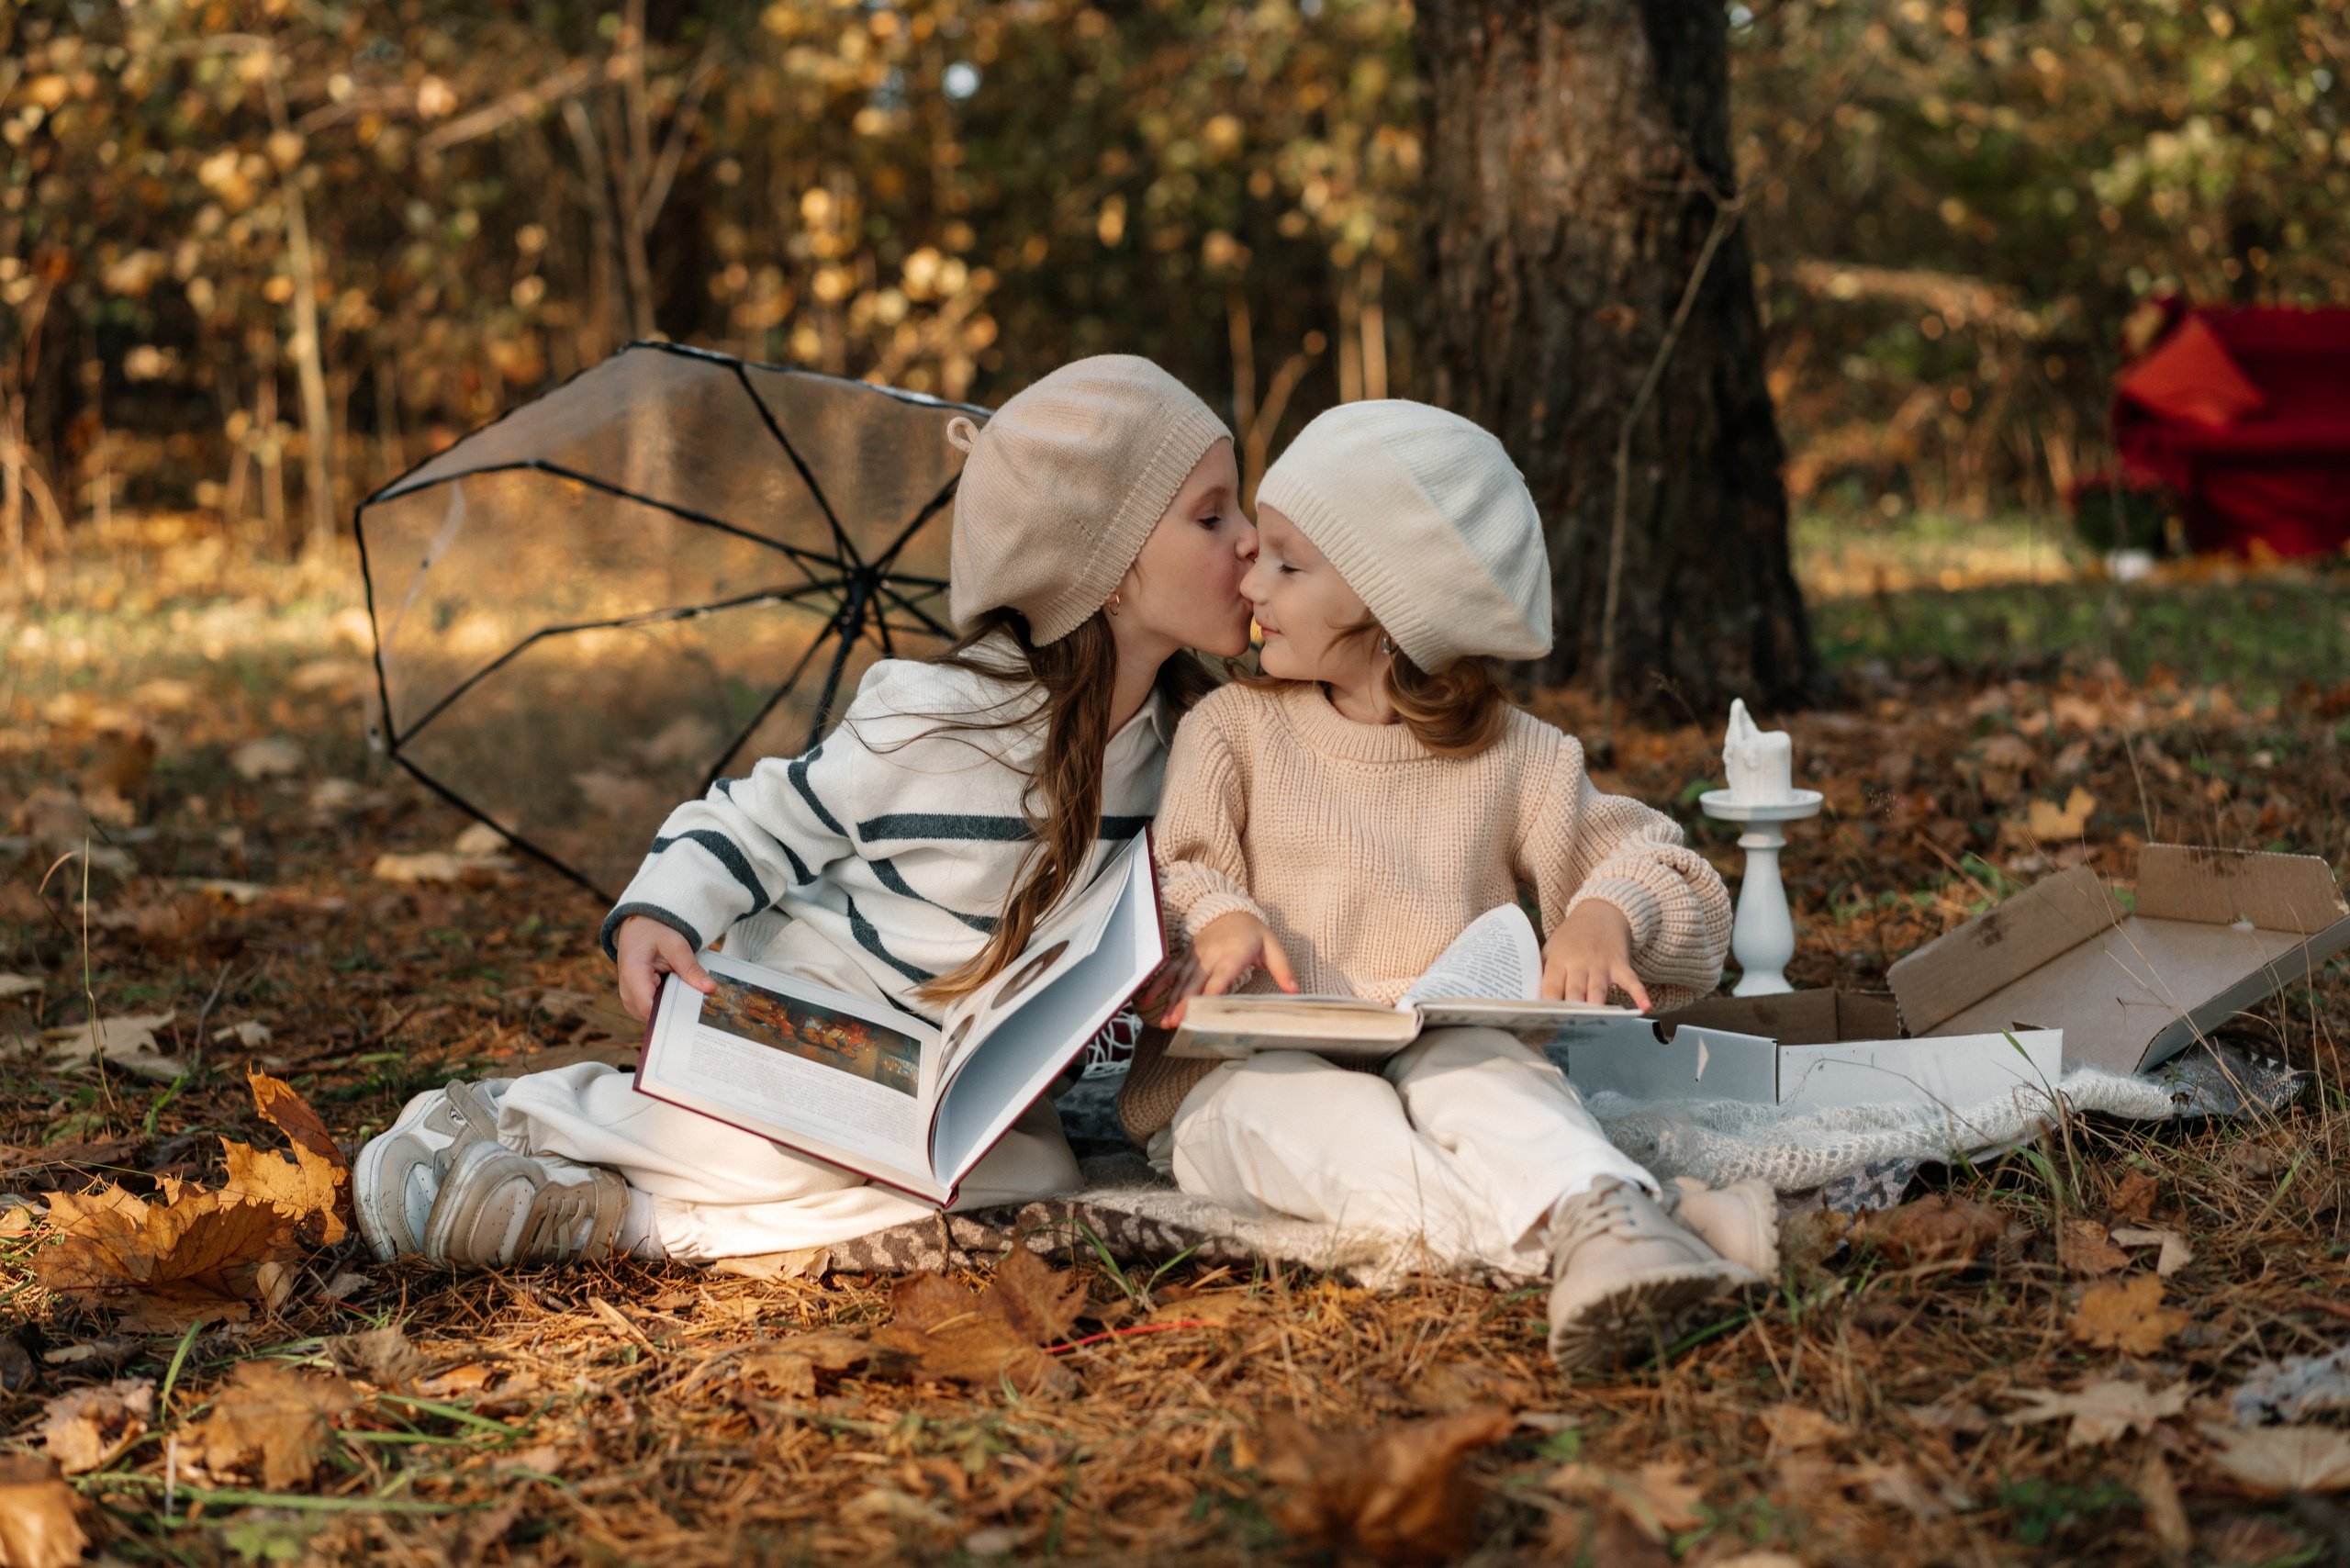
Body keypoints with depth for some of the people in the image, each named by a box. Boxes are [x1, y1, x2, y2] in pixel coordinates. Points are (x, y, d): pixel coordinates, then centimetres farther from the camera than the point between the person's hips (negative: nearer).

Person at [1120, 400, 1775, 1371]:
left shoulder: (1511, 757, 9)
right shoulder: (1232, 729, 11)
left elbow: (1656, 865, 7)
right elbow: (1171, 876, 1)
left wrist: (1607, 912, -17)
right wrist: (1214, 919, -24)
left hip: (1445, 1049, 1)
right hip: (1251, 1072, 0)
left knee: (1476, 1068, -35)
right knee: (1306, 1110, -36)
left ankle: (1599, 1229, -63)